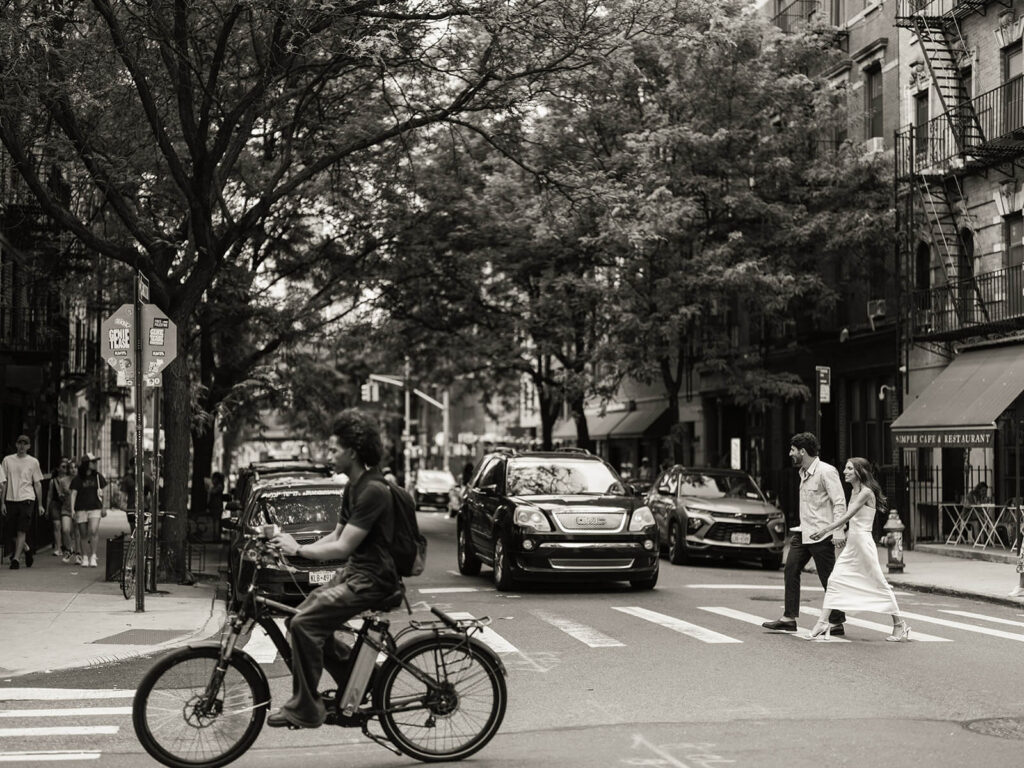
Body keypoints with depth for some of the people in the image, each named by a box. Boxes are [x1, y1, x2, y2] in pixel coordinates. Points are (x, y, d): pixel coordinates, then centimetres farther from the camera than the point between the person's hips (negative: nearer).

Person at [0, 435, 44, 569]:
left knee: (21, 531, -11)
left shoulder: (33, 462, 4)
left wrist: (40, 504, 5)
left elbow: (37, 484, 7)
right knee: (15, 532, 9)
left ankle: (16, 558, -11)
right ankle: (27, 549, 32)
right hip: (11, 499, 2)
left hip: (27, 499, -2)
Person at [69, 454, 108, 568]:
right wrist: (72, 509, -12)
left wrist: (104, 507, 17)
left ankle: (93, 556, -10)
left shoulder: (97, 476, 7)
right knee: (84, 535, 5)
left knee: (93, 531, -16)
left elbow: (102, 492, 17)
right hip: (81, 509, 0)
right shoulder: (77, 479, 0)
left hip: (95, 508, 0)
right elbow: (73, 493, -2)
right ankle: (84, 558, 15)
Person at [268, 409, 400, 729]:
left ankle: (304, 709, -10)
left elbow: (343, 547, -21)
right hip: (354, 572, 10)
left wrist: (299, 550, -12)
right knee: (309, 623, 8)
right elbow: (336, 535, 19)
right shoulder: (353, 487, 13)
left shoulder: (372, 491, -20)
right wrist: (294, 548, 7)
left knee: (303, 623, -19)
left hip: (372, 579, -10)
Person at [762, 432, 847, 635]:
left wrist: (838, 532, -23)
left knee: (828, 579, -2)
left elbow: (839, 503, -17)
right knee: (791, 569, 2)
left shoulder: (826, 472, -14)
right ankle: (789, 619, 6)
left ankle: (837, 623, 7)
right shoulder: (804, 473, 15)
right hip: (803, 532, 9)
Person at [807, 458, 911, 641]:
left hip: (863, 542, -8)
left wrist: (825, 530, -30)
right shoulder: (853, 492, 12)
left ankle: (899, 624, 12)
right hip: (851, 543, 8)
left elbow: (848, 516, -23)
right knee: (834, 580, -1)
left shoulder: (866, 492, -14)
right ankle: (823, 623, -3)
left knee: (879, 584, 1)